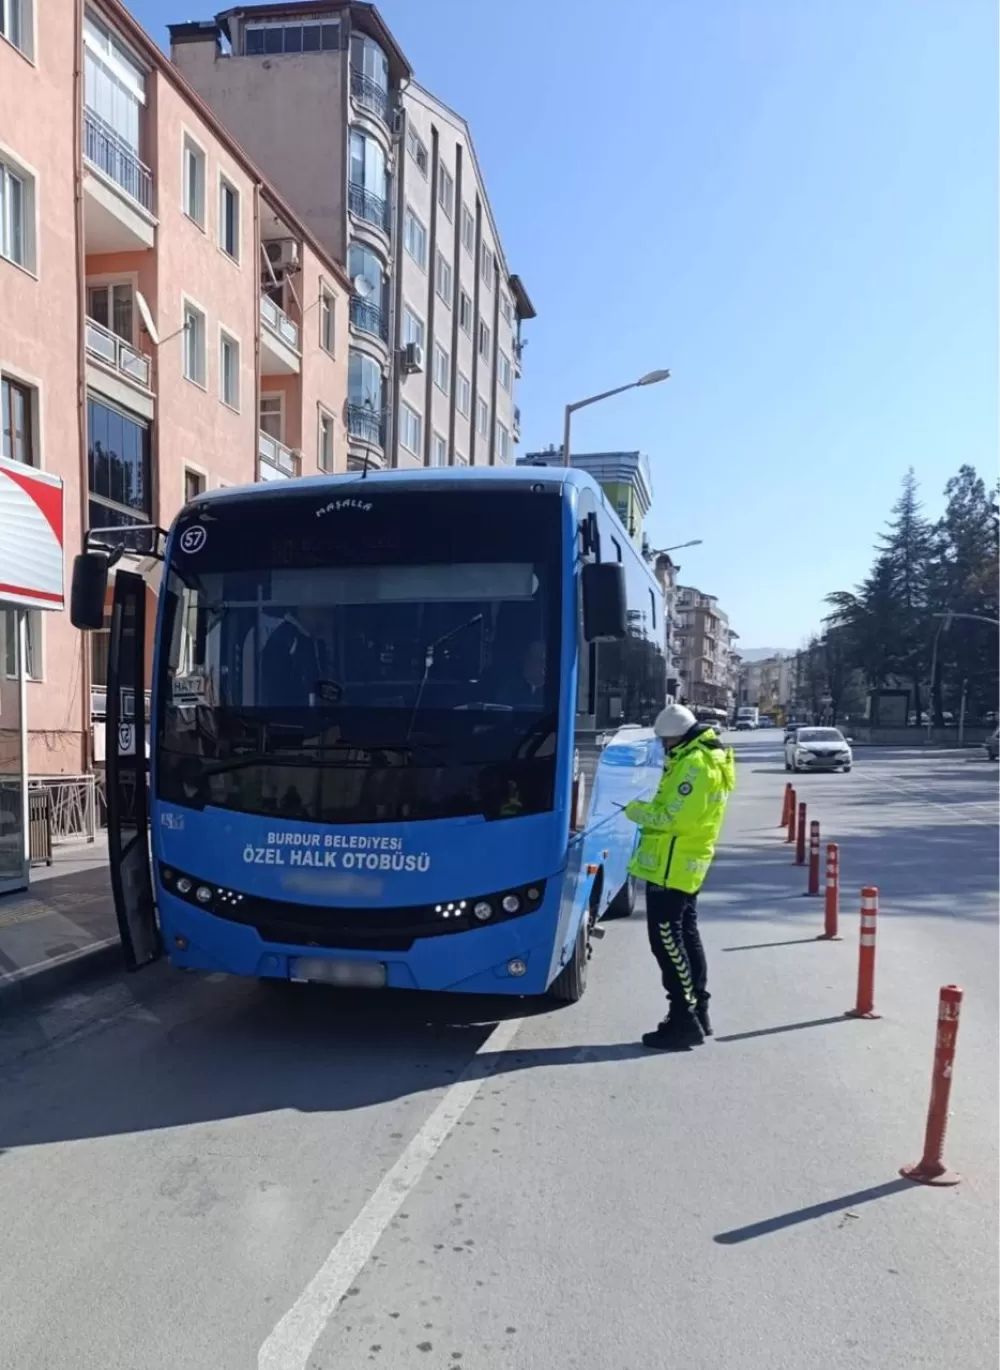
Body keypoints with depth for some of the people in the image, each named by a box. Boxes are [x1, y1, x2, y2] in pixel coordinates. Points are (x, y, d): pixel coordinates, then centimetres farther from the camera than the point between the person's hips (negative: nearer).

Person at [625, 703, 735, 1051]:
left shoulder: (694, 764, -20)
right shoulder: (709, 757, 13)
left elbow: (672, 817, -24)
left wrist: (636, 810, -11)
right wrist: (650, 808, 3)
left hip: (670, 866, -11)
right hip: (687, 864, 11)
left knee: (667, 941, -5)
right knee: (686, 937, 17)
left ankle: (684, 1021, 0)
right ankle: (697, 1013, 26)